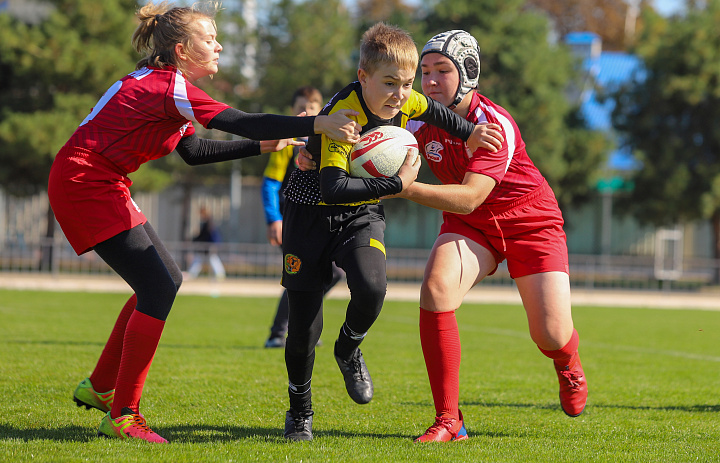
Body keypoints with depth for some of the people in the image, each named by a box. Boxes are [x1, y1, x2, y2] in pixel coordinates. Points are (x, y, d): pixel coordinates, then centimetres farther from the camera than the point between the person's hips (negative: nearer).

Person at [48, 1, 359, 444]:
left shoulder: (159, 84, 13)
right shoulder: (169, 87, -18)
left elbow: (193, 150, 19)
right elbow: (242, 122, -28)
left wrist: (264, 145, 15)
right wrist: (317, 123, -33)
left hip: (103, 185, 11)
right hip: (84, 185, -11)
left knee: (164, 279, 13)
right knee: (158, 286, -12)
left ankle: (100, 387, 22)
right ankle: (122, 415, -8)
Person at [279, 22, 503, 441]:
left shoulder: (405, 102, -8)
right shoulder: (343, 115, -29)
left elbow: (431, 110, 19)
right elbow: (333, 188, -39)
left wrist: (468, 132, 12)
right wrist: (397, 183, -35)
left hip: (362, 215, 4)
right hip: (313, 213, -4)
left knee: (371, 288, -27)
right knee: (304, 328, -3)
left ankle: (349, 351, 6)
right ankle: (300, 413, 23)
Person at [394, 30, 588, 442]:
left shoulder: (494, 124, -29)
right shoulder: (423, 120, -11)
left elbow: (470, 198, -38)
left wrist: (409, 189, -51)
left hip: (530, 221, -4)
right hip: (469, 225, 4)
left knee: (552, 336, -11)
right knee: (436, 290, -26)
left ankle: (569, 367, 33)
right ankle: (449, 422, -19)